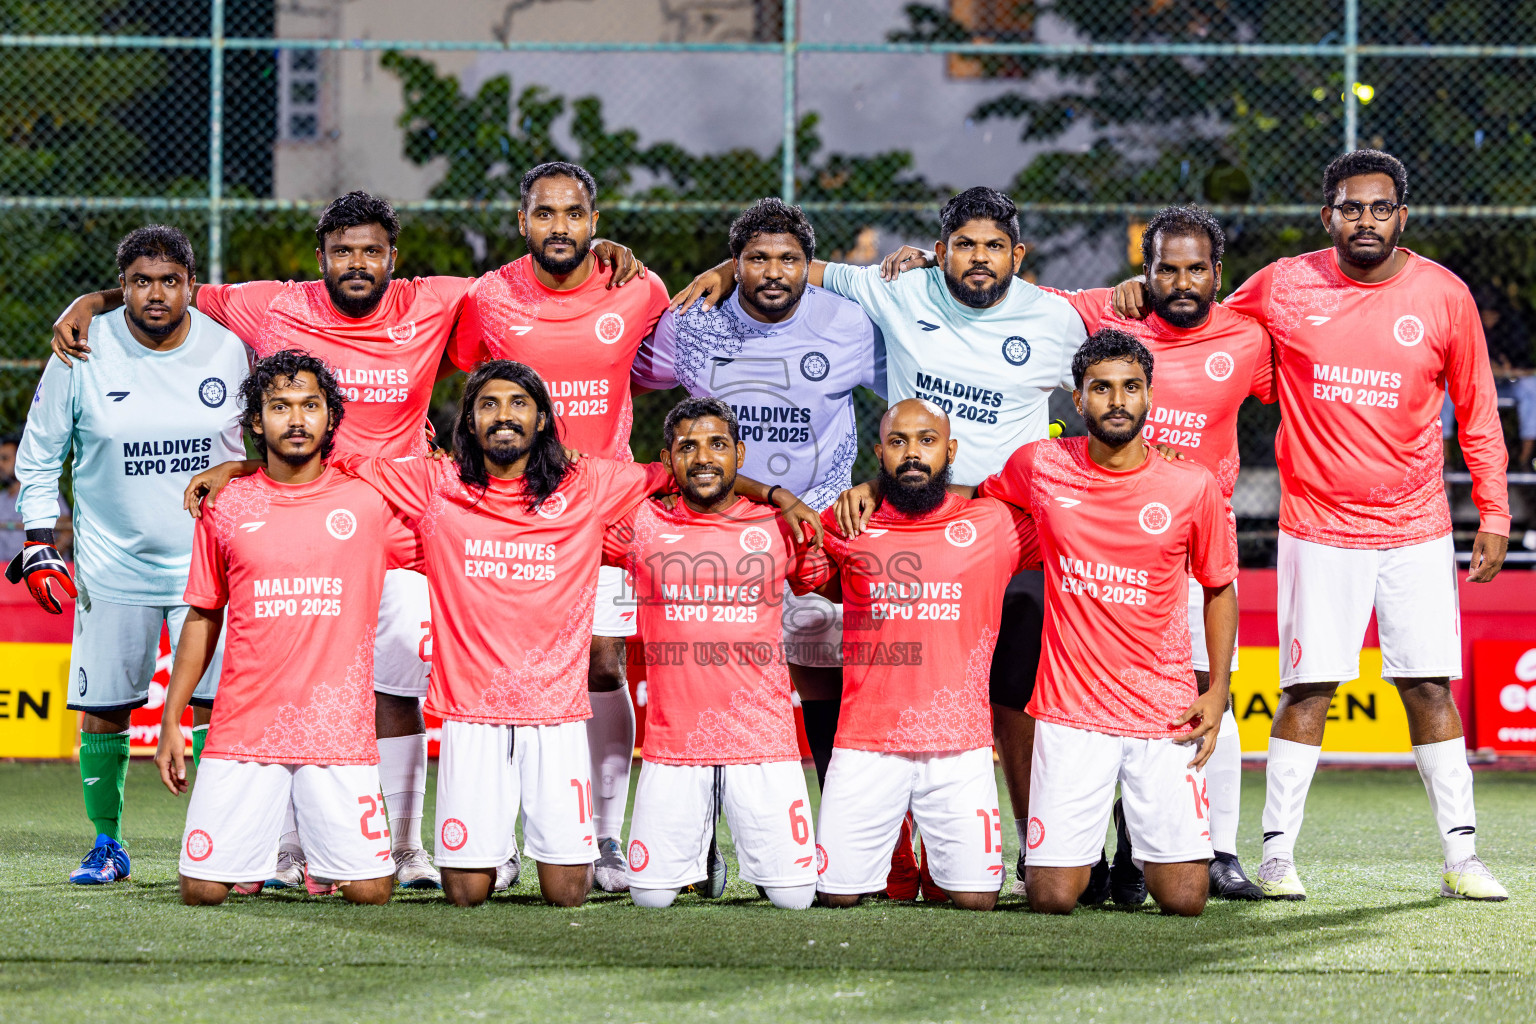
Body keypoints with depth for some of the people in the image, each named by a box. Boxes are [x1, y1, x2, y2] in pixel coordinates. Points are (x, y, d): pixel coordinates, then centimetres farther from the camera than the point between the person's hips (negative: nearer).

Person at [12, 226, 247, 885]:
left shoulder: (229, 349, -3)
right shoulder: (84, 353, -5)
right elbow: (39, 456, 5)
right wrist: (40, 546, -1)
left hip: (210, 562, 0)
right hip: (112, 565, 0)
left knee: (217, 704, -7)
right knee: (103, 707, 2)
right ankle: (107, 844, 18)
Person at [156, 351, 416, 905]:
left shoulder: (370, 501, 3)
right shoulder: (225, 507, 7)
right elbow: (202, 617, 14)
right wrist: (170, 719, 12)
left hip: (340, 730, -1)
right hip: (242, 729, 1)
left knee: (369, 892, -8)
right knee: (202, 891, -6)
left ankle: (327, 860, 26)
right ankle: (259, 850, 27)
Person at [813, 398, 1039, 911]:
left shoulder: (994, 525, 4)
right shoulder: (849, 526, 6)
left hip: (960, 747, 0)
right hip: (865, 744, 0)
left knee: (976, 898, -4)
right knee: (836, 893, -2)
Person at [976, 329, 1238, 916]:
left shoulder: (1193, 487, -3)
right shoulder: (1039, 468, -2)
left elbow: (1219, 587, 10)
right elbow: (970, 496, 20)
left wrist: (1218, 690, 2)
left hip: (1165, 714, 0)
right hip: (1071, 713, 0)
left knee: (1184, 899, -5)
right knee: (1052, 899, -8)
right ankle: (1087, 849, 29)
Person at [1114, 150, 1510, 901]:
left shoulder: (1443, 296, 1)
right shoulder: (1283, 287, -1)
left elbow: (1477, 412, 8)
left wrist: (1493, 514, 4)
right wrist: (1146, 293, -2)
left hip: (1417, 529, 1)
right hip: (1318, 524, -1)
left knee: (1429, 687, 0)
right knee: (1307, 689, -3)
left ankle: (1460, 856, 4)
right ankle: (1277, 853, 5)